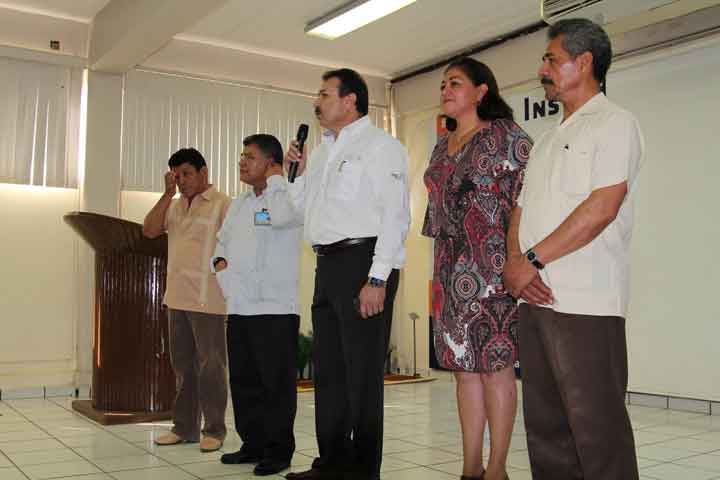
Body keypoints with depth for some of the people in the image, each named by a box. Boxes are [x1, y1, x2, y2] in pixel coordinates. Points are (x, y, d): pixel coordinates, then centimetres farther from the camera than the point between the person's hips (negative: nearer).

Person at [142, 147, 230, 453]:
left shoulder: (222, 203, -4)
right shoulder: (175, 206, 16)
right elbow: (149, 230, 5)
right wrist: (168, 194, 0)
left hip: (207, 299, -7)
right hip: (177, 297, 7)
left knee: (210, 365, 0)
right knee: (183, 364, 13)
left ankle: (214, 430, 10)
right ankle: (184, 427, 23)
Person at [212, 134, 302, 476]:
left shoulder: (289, 197, -5)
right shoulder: (238, 204, 19)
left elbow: (281, 217, -28)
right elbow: (223, 240, 28)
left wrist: (276, 180, -11)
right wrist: (221, 262, 6)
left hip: (275, 307, -8)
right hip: (239, 307, 8)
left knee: (275, 382, -1)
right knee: (243, 381, 13)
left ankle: (278, 451, 9)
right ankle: (253, 444, 24)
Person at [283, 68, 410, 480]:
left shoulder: (380, 145, -4)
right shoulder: (324, 151, 21)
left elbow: (395, 214, -13)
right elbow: (302, 208, 27)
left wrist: (377, 279, -21)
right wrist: (297, 172, 10)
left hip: (363, 262, -9)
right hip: (328, 265, 9)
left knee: (362, 374, -3)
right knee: (329, 370, 14)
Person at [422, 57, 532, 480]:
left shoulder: (507, 134, -2)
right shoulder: (442, 147, 18)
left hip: (492, 264, -7)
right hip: (452, 269, 7)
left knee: (494, 363, -3)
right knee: (463, 364, 8)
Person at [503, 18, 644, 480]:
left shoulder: (615, 123, -1)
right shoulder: (549, 140, 23)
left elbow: (602, 207, -15)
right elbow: (521, 212, 17)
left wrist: (531, 260, -13)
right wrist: (515, 264, -2)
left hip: (585, 302, -8)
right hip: (535, 298, 8)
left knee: (595, 425, -5)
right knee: (545, 423, 12)